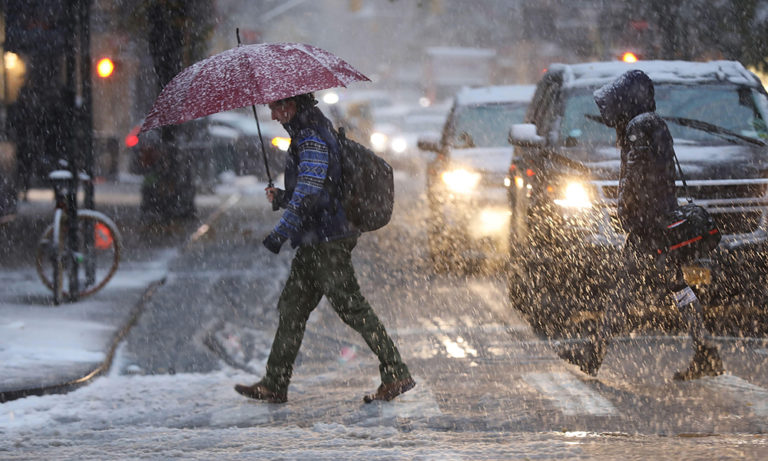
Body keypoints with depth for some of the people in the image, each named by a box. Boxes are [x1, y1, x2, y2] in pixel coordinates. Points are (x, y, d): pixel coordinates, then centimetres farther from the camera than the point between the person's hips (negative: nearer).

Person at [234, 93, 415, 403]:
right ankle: (274, 385, 16)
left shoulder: (312, 139, -15)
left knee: (350, 306, -7)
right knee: (292, 306, 12)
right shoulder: (308, 134, 17)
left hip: (327, 241, -10)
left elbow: (309, 194, -24)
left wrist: (280, 233, -24)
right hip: (315, 241, 10)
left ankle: (396, 375, -4)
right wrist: (281, 197, 11)